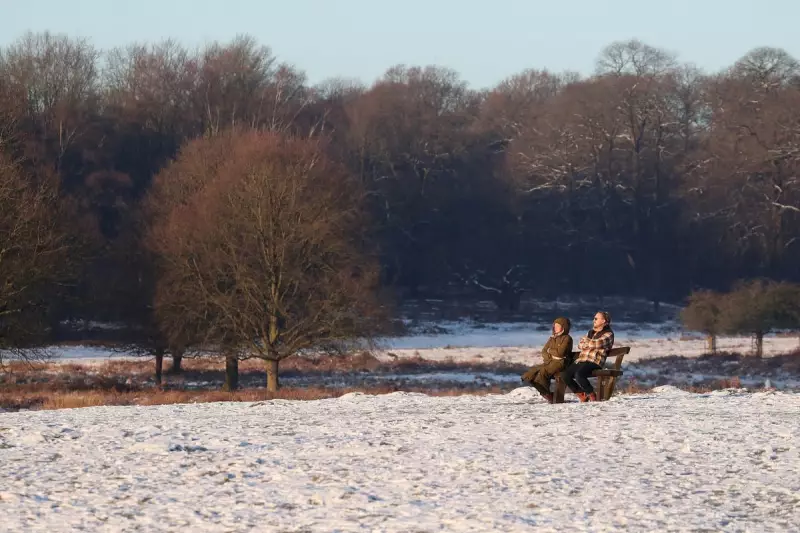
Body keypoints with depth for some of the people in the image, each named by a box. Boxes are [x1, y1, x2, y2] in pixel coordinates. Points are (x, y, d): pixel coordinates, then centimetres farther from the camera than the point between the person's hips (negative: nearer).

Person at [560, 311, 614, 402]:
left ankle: (592, 396, -15)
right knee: (564, 375, -15)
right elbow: (580, 345, 19)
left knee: (579, 375, -35)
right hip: (581, 360, 8)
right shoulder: (591, 332, 26)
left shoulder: (608, 334, 3)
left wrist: (585, 340, 4)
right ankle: (582, 395, -1)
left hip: (595, 362, -8)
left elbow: (597, 343, -12)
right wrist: (591, 344, 0)